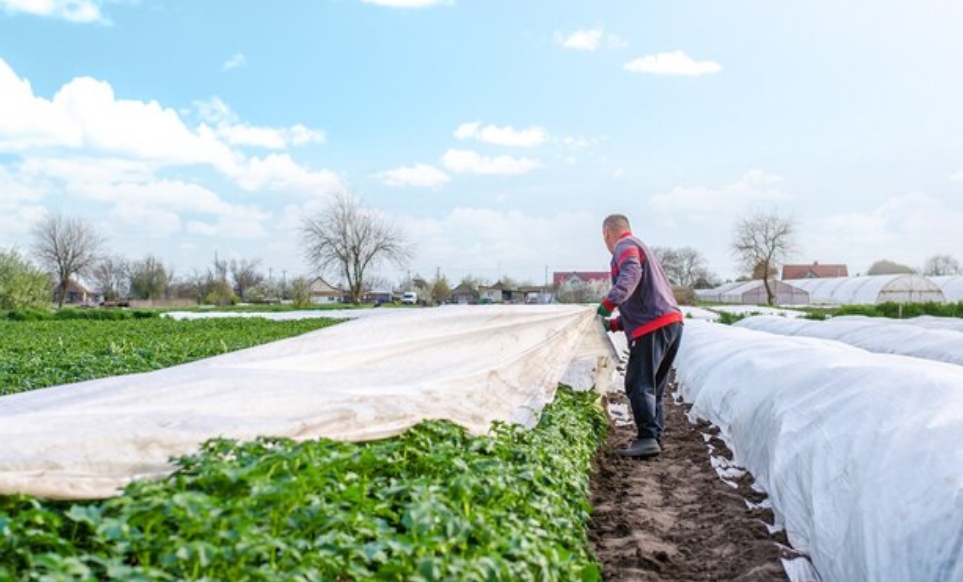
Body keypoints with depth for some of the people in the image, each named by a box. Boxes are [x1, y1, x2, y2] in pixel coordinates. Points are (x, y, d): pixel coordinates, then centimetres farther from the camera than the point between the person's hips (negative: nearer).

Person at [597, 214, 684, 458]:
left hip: (652, 326, -10)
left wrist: (610, 302, -33)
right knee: (653, 387, 13)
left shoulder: (625, 245, 0)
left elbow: (631, 272, -24)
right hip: (672, 321, 10)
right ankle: (655, 439, 14)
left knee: (638, 385, -9)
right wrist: (614, 324, 25)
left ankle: (647, 438, -14)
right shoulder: (640, 246, 30)